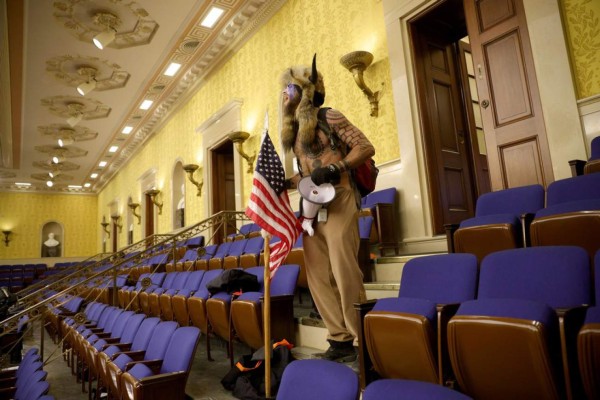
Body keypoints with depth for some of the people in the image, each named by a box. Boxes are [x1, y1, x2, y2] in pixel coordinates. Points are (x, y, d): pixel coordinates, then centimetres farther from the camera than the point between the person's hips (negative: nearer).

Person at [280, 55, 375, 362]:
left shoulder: (329, 117, -2)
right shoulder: (294, 130, 20)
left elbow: (365, 147, -8)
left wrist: (334, 168, -18)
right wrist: (284, 183, 8)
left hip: (338, 201, -8)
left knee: (344, 272, -10)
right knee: (318, 275, 4)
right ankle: (340, 339, 13)